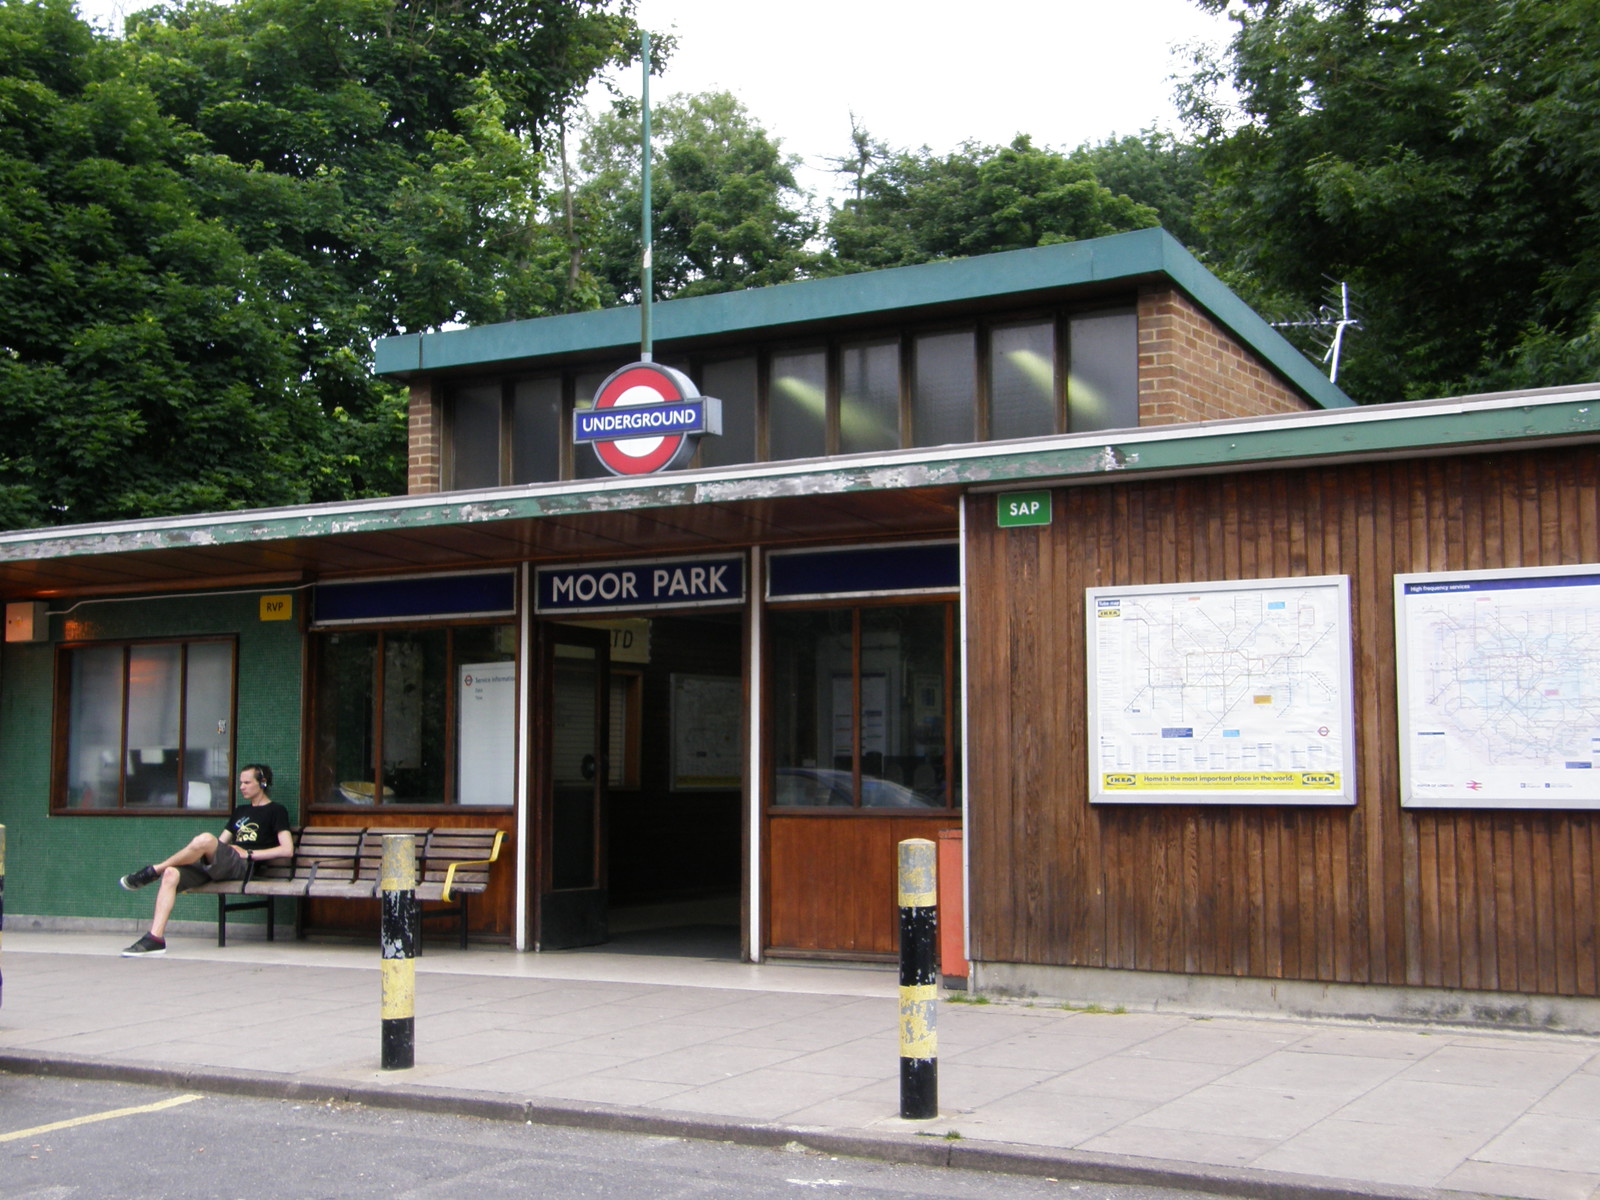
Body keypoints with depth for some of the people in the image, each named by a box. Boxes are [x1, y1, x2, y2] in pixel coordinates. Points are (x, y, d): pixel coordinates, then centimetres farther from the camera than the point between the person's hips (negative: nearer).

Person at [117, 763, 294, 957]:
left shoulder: (276, 811, 8)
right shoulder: (240, 811, 31)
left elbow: (287, 850, -5)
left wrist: (249, 853, -9)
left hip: (244, 866, -8)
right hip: (215, 866, 8)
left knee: (205, 839, -36)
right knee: (171, 874, -19)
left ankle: (152, 871, -16)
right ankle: (155, 938, -24)